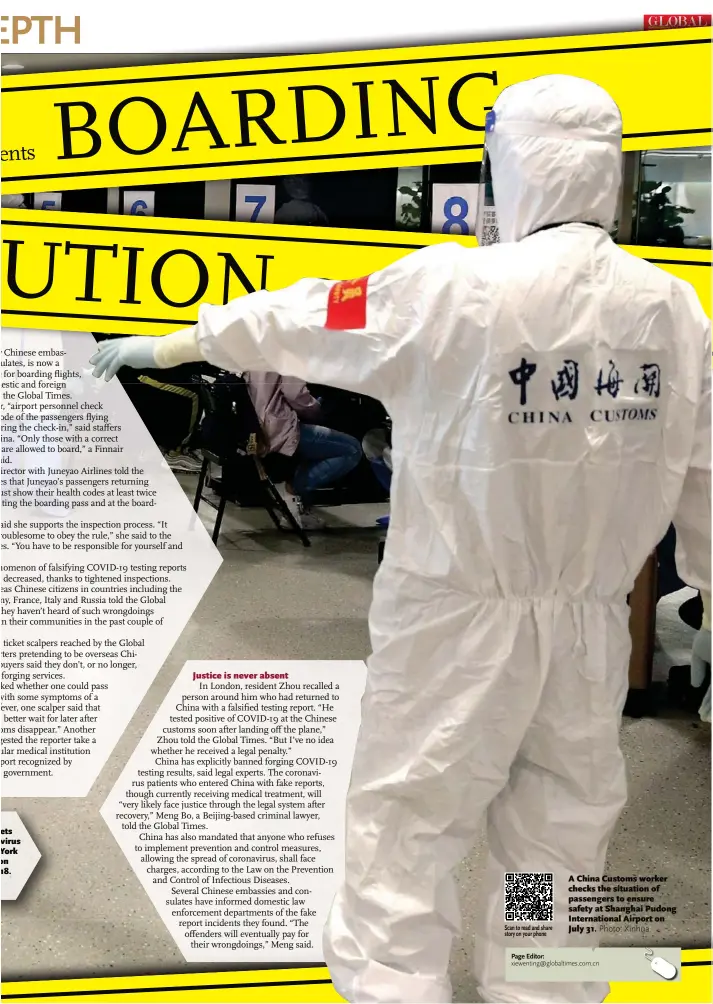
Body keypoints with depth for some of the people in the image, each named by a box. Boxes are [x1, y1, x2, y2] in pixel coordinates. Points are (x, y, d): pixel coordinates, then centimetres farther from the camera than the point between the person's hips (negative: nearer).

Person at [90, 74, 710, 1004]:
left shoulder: (451, 290, -14)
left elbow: (297, 319, -1)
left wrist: (170, 342, 15)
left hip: (460, 615, -5)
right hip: (594, 622, 5)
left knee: (403, 827, 10)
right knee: (560, 842, 18)